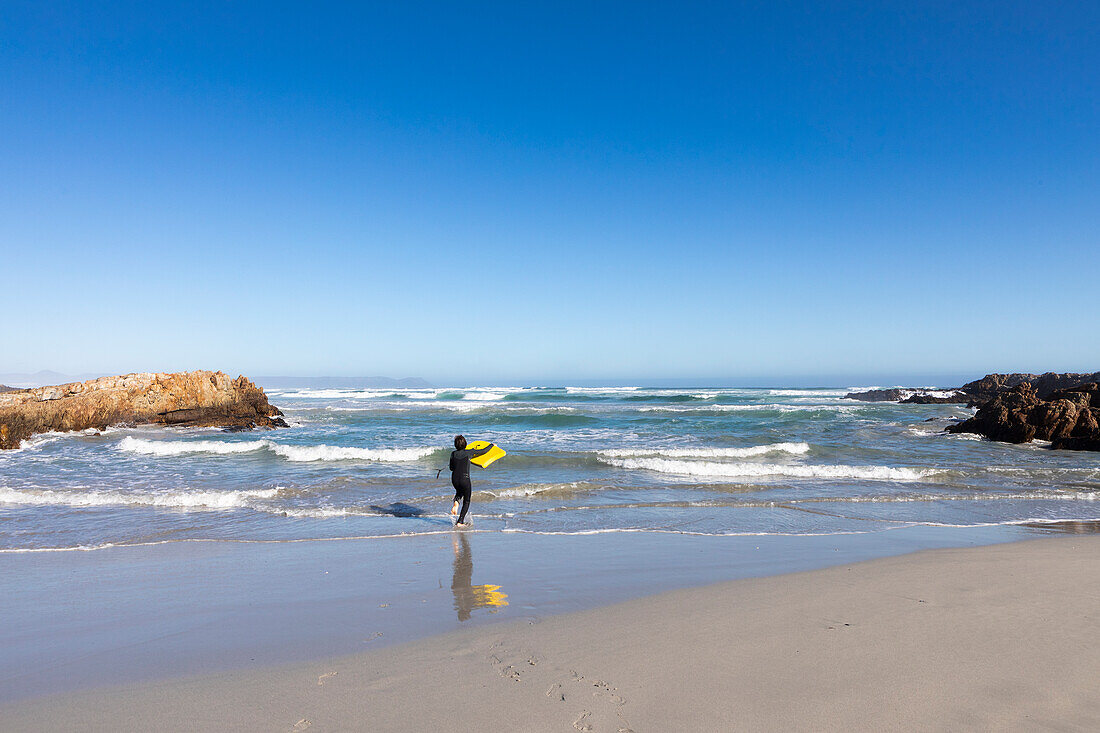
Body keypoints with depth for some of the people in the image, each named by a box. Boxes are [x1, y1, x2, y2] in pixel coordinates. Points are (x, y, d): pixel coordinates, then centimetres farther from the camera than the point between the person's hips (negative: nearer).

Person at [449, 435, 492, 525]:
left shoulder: (453, 454, 2)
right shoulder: (468, 453, -7)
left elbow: (451, 468, 14)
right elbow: (484, 451, 3)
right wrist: (492, 445, 20)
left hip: (454, 479, 4)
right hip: (465, 480, -3)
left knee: (459, 491, 37)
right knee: (466, 502, 16)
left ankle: (456, 503, 7)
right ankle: (460, 522, 8)